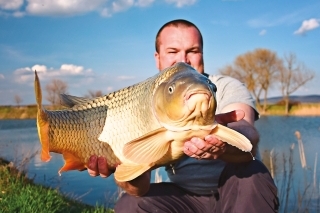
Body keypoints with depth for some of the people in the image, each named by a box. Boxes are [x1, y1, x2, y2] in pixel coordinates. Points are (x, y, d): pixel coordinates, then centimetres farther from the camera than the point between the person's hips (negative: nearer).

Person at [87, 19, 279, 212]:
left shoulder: (228, 88, -12)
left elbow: (248, 136, -36)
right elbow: (140, 187, -17)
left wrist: (223, 142, -59)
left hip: (241, 195, -2)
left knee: (249, 173, -32)